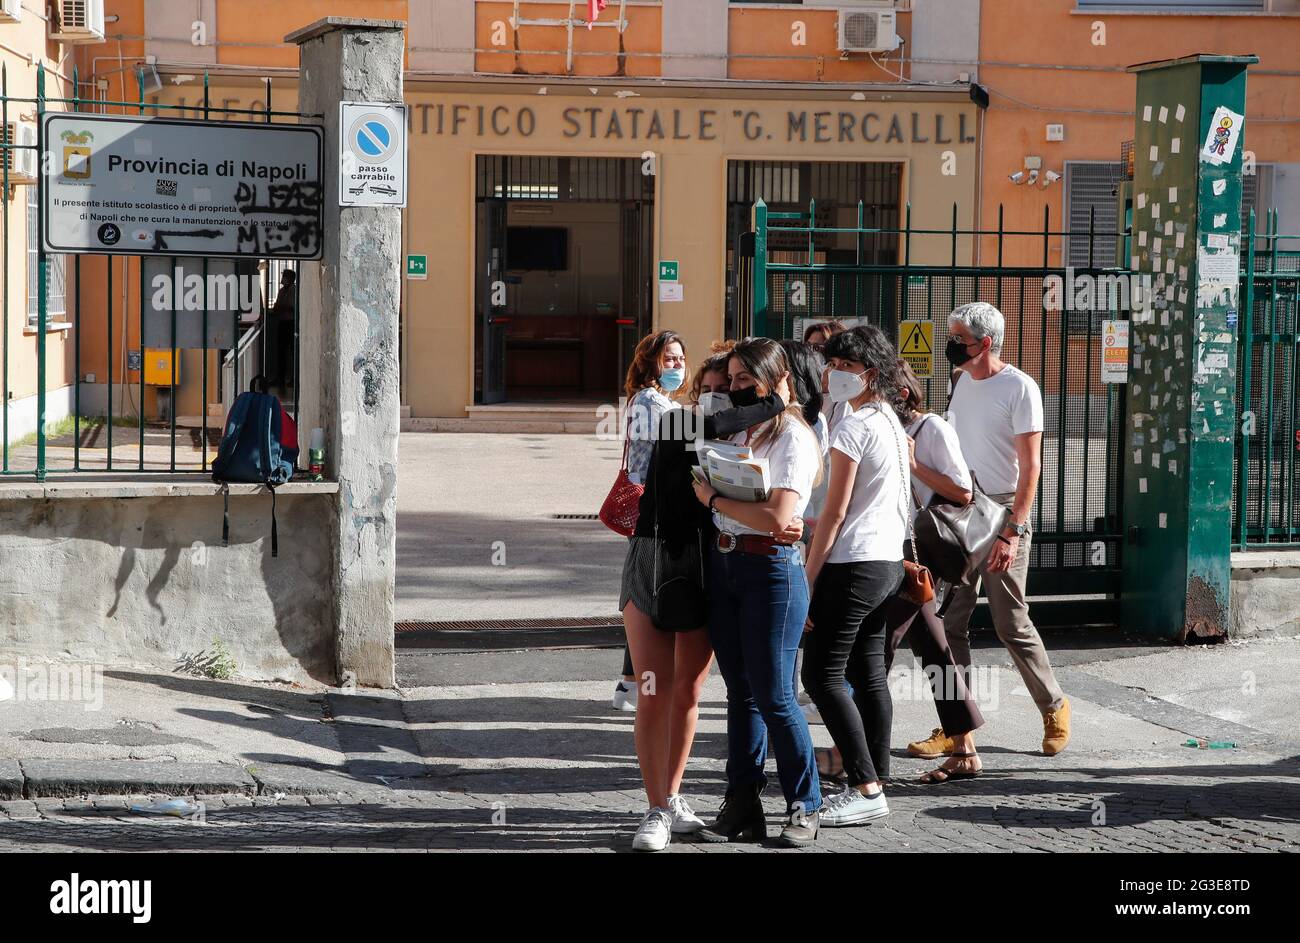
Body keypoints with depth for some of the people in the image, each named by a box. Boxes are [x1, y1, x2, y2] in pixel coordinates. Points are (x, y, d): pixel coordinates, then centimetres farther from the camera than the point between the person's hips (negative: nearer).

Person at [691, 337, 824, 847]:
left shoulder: (793, 437, -10)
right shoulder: (738, 432, 14)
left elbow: (777, 517, -19)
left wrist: (714, 498, -11)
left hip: (771, 569, -7)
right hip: (722, 564, 7)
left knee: (774, 696, -4)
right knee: (740, 691, 10)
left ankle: (804, 807, 8)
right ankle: (742, 805, 15)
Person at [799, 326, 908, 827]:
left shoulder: (852, 428, -15)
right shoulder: (892, 422, 14)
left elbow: (835, 511, -16)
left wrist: (808, 578, -12)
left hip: (854, 564, -9)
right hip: (889, 560, 9)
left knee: (822, 675, -6)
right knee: (869, 675, 11)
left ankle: (866, 789, -8)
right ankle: (874, 783, 14)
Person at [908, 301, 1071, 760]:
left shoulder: (1018, 388, -11)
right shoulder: (963, 381, 11)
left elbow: (1029, 466, -14)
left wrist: (1012, 531, -20)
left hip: (1001, 512, -6)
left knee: (1011, 623, -1)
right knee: (951, 622, 2)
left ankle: (1054, 706, 19)